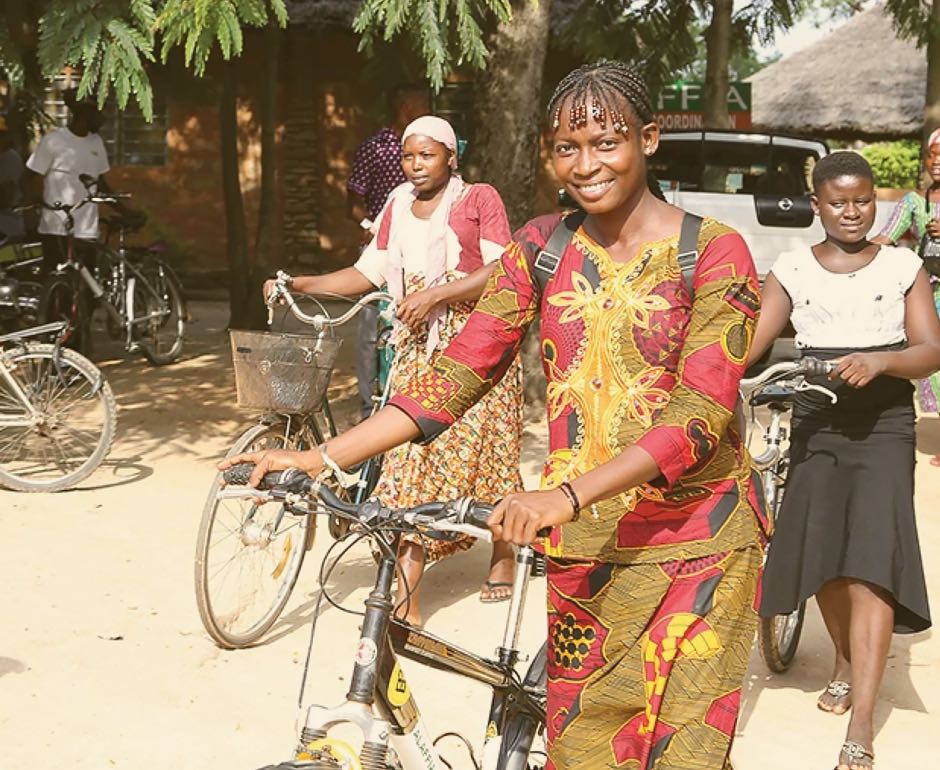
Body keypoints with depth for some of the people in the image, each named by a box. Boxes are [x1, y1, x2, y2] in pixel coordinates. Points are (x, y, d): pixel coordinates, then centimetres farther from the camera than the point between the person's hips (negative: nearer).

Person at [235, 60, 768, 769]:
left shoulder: (713, 253, -10)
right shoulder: (541, 248, 4)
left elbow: (700, 413, -20)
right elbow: (459, 372, -1)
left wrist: (568, 495, -34)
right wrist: (322, 458, -11)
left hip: (693, 542, -3)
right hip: (583, 548, 4)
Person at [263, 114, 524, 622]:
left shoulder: (479, 199, 1)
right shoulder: (397, 207, 15)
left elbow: (499, 272, -9)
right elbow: (368, 273, 10)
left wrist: (436, 294, -18)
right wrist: (299, 285, -1)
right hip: (419, 346, 4)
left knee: (486, 446, 1)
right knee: (411, 454, -3)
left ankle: (502, 553, 25)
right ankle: (406, 596, 3)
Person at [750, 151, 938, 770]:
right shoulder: (793, 270, 5)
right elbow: (750, 343, -5)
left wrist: (880, 360, -24)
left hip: (884, 424, -2)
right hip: (816, 422, 2)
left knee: (870, 561, -12)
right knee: (822, 555, 6)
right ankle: (846, 663, 35)